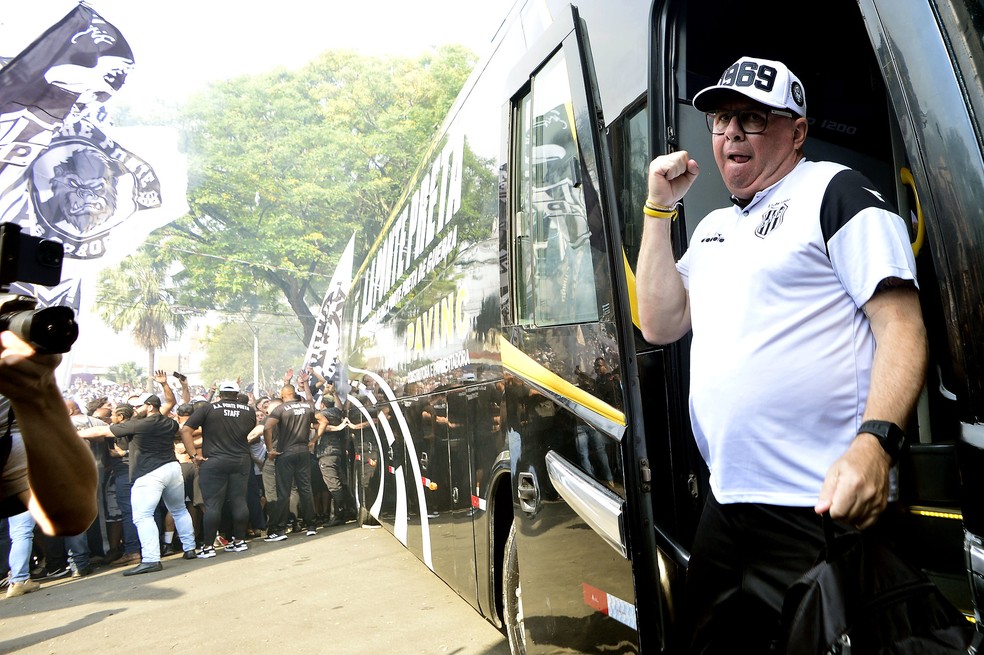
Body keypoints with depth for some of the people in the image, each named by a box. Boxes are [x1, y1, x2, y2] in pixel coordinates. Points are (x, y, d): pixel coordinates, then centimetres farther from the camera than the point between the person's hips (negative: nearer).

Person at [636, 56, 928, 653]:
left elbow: (902, 328, -11)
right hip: (726, 506, 7)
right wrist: (661, 208, 6)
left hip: (821, 512, -7)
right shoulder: (714, 227, 18)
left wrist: (874, 442, -28)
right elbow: (660, 325, 9)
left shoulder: (835, 190, -3)